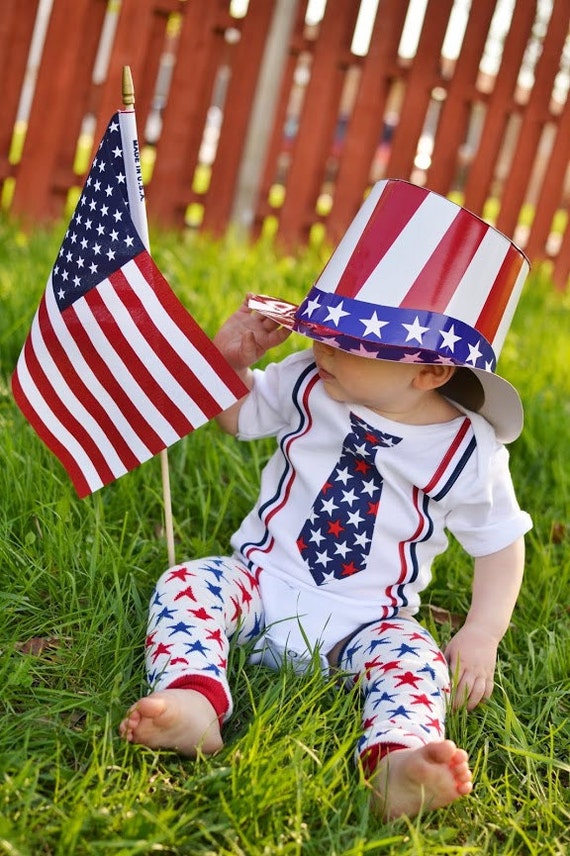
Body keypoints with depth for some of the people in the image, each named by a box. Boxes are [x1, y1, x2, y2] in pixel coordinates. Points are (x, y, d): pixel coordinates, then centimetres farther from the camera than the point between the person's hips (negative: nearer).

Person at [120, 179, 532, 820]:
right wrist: (231, 357, -5)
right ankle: (194, 702, -47)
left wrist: (483, 632, -11)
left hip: (365, 622, -2)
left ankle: (397, 761, -59)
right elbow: (232, 416, 15)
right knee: (185, 585, -24)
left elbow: (501, 545, 3)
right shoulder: (309, 385, -2)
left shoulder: (469, 452, -9)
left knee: (414, 662, -31)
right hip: (262, 579, 3)